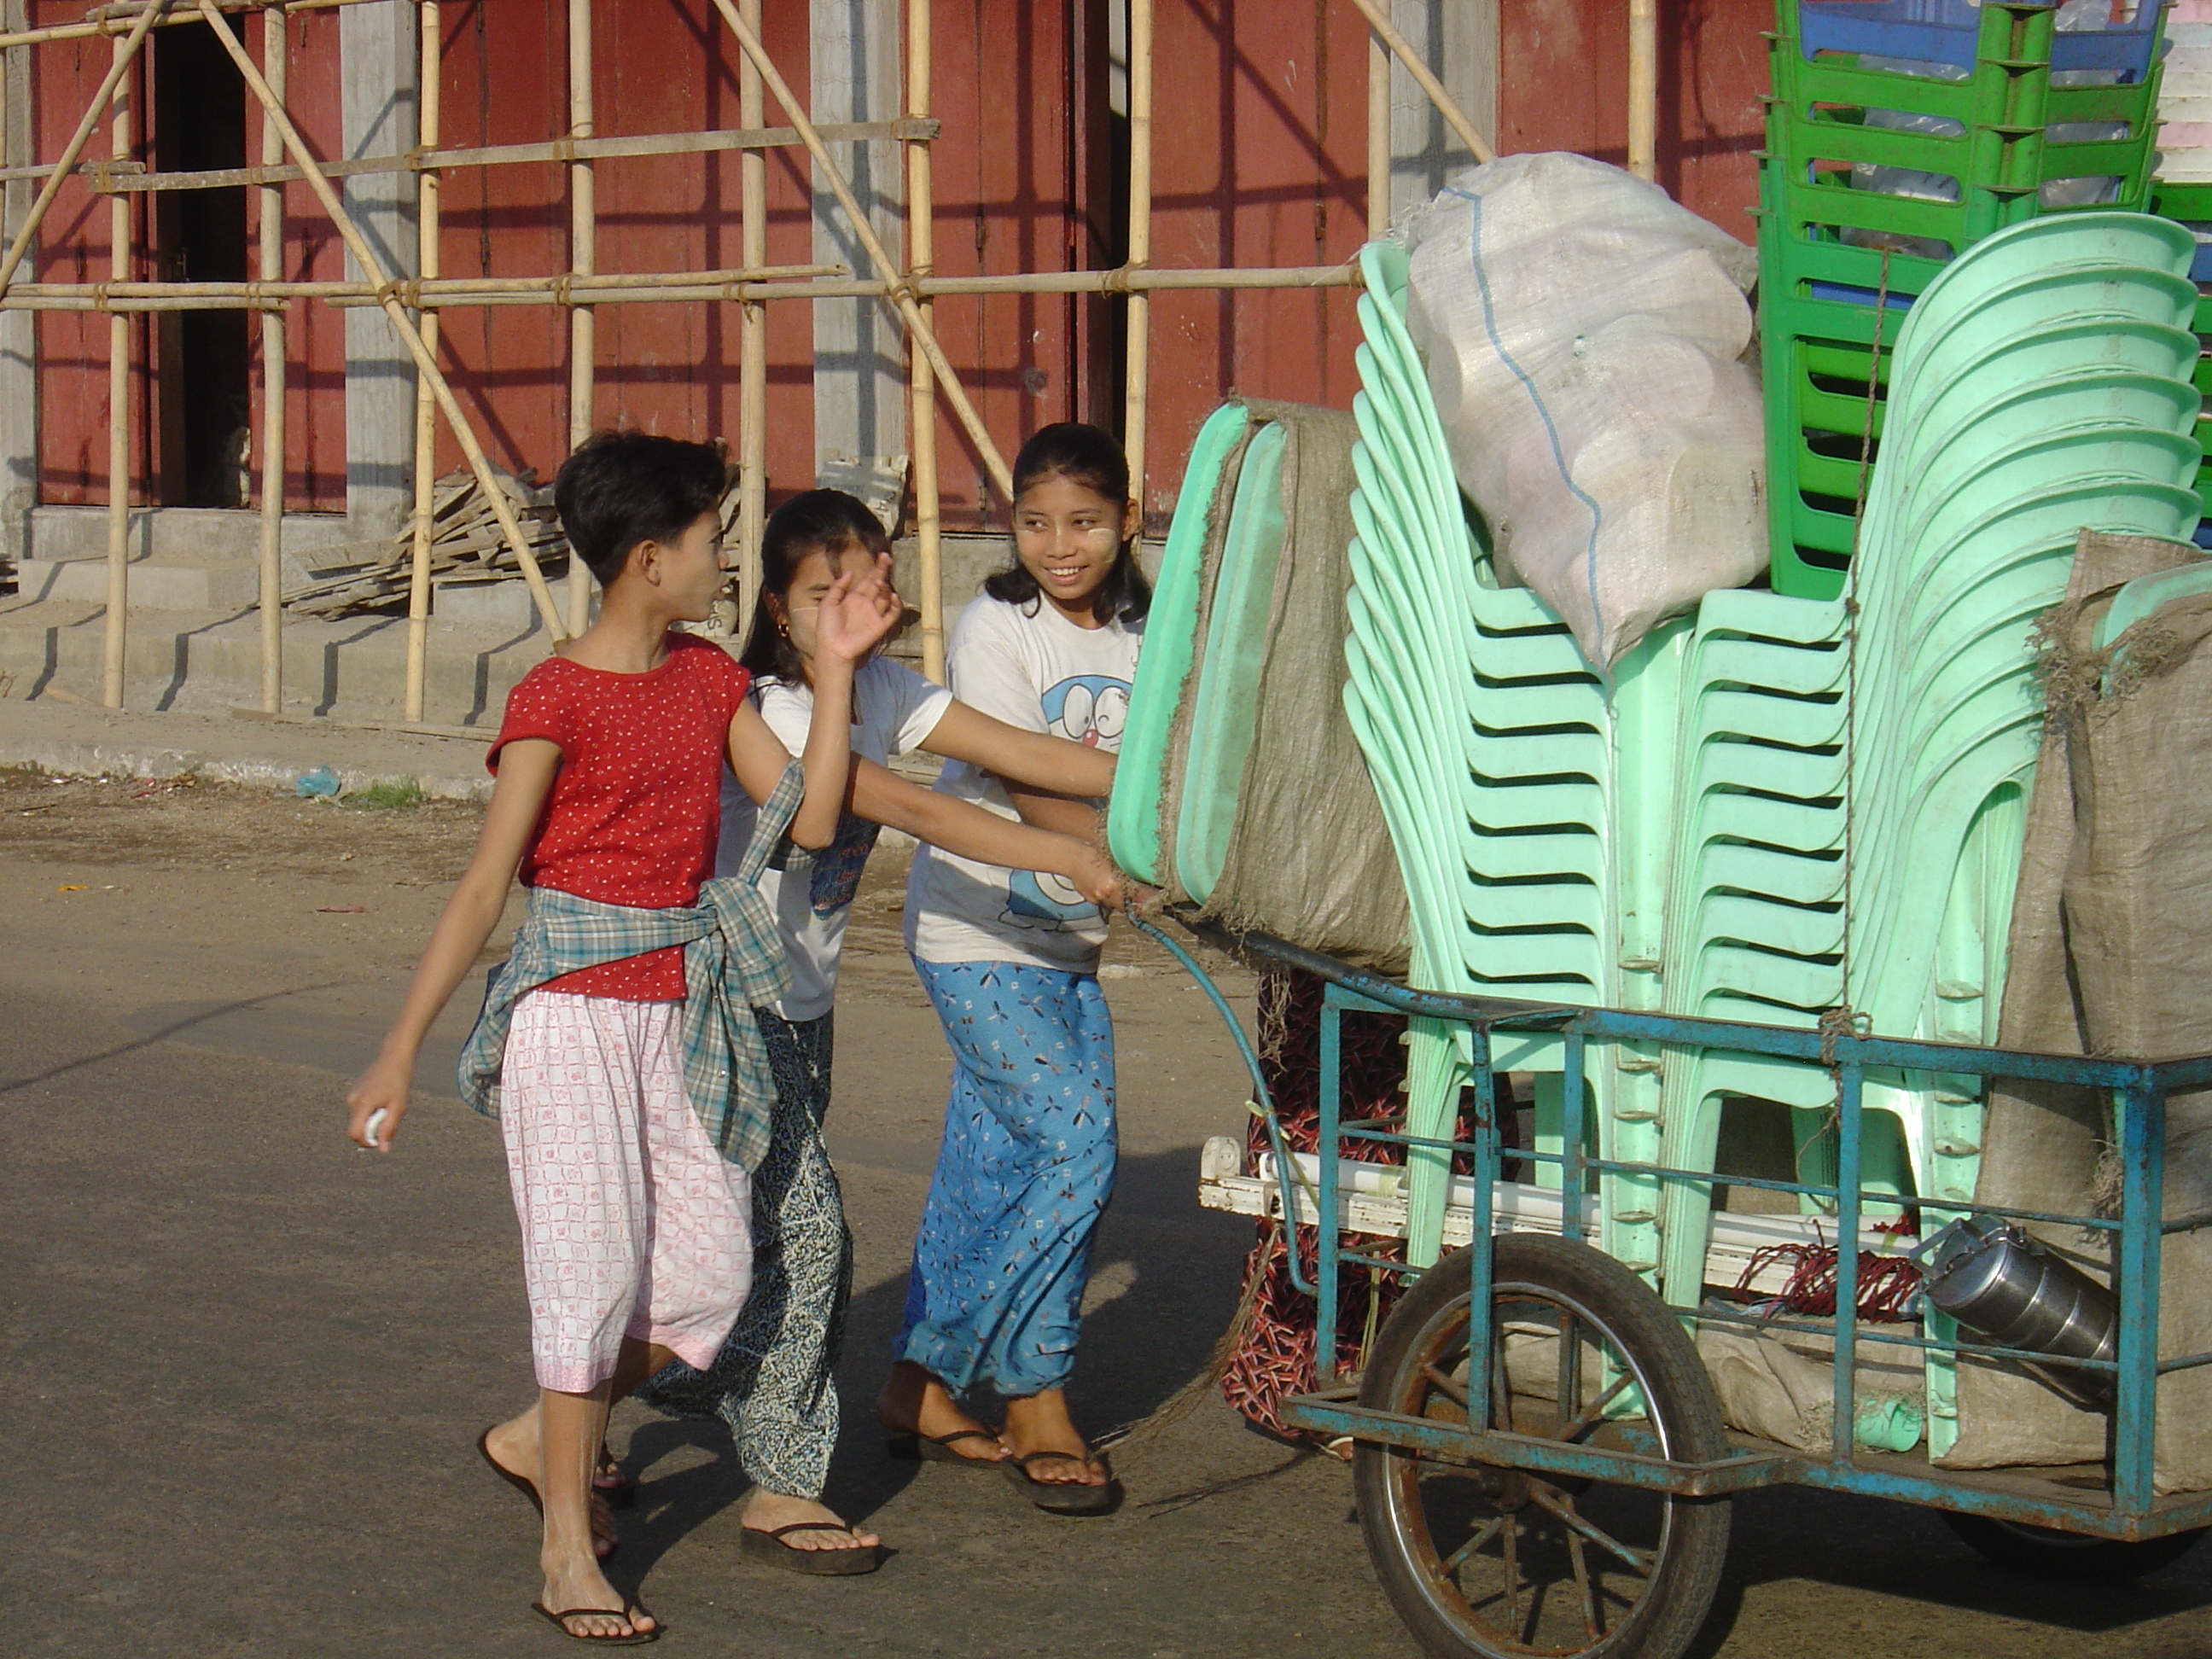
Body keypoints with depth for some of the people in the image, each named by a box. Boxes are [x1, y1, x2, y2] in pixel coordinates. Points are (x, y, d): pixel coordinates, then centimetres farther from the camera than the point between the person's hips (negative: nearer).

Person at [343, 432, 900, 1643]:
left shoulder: (711, 679, 9)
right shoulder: (556, 700, -12)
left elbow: (810, 819, 5)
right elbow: (484, 887, -12)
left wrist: (836, 667, 3)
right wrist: (400, 1052, -13)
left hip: (680, 1014, 7)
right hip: (576, 1009, -7)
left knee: (711, 1271, 5)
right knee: (591, 1263, -5)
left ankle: (541, 1437, 27)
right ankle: (567, 1551, 5)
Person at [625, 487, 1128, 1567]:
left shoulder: (882, 692, 2)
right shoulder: (768, 711, -23)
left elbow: (1021, 753, -4)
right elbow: (914, 812, -32)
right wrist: (1066, 858, -38)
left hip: (801, 1008, 8)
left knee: (788, 1231, 13)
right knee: (802, 1226, -10)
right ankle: (780, 1493, -3)